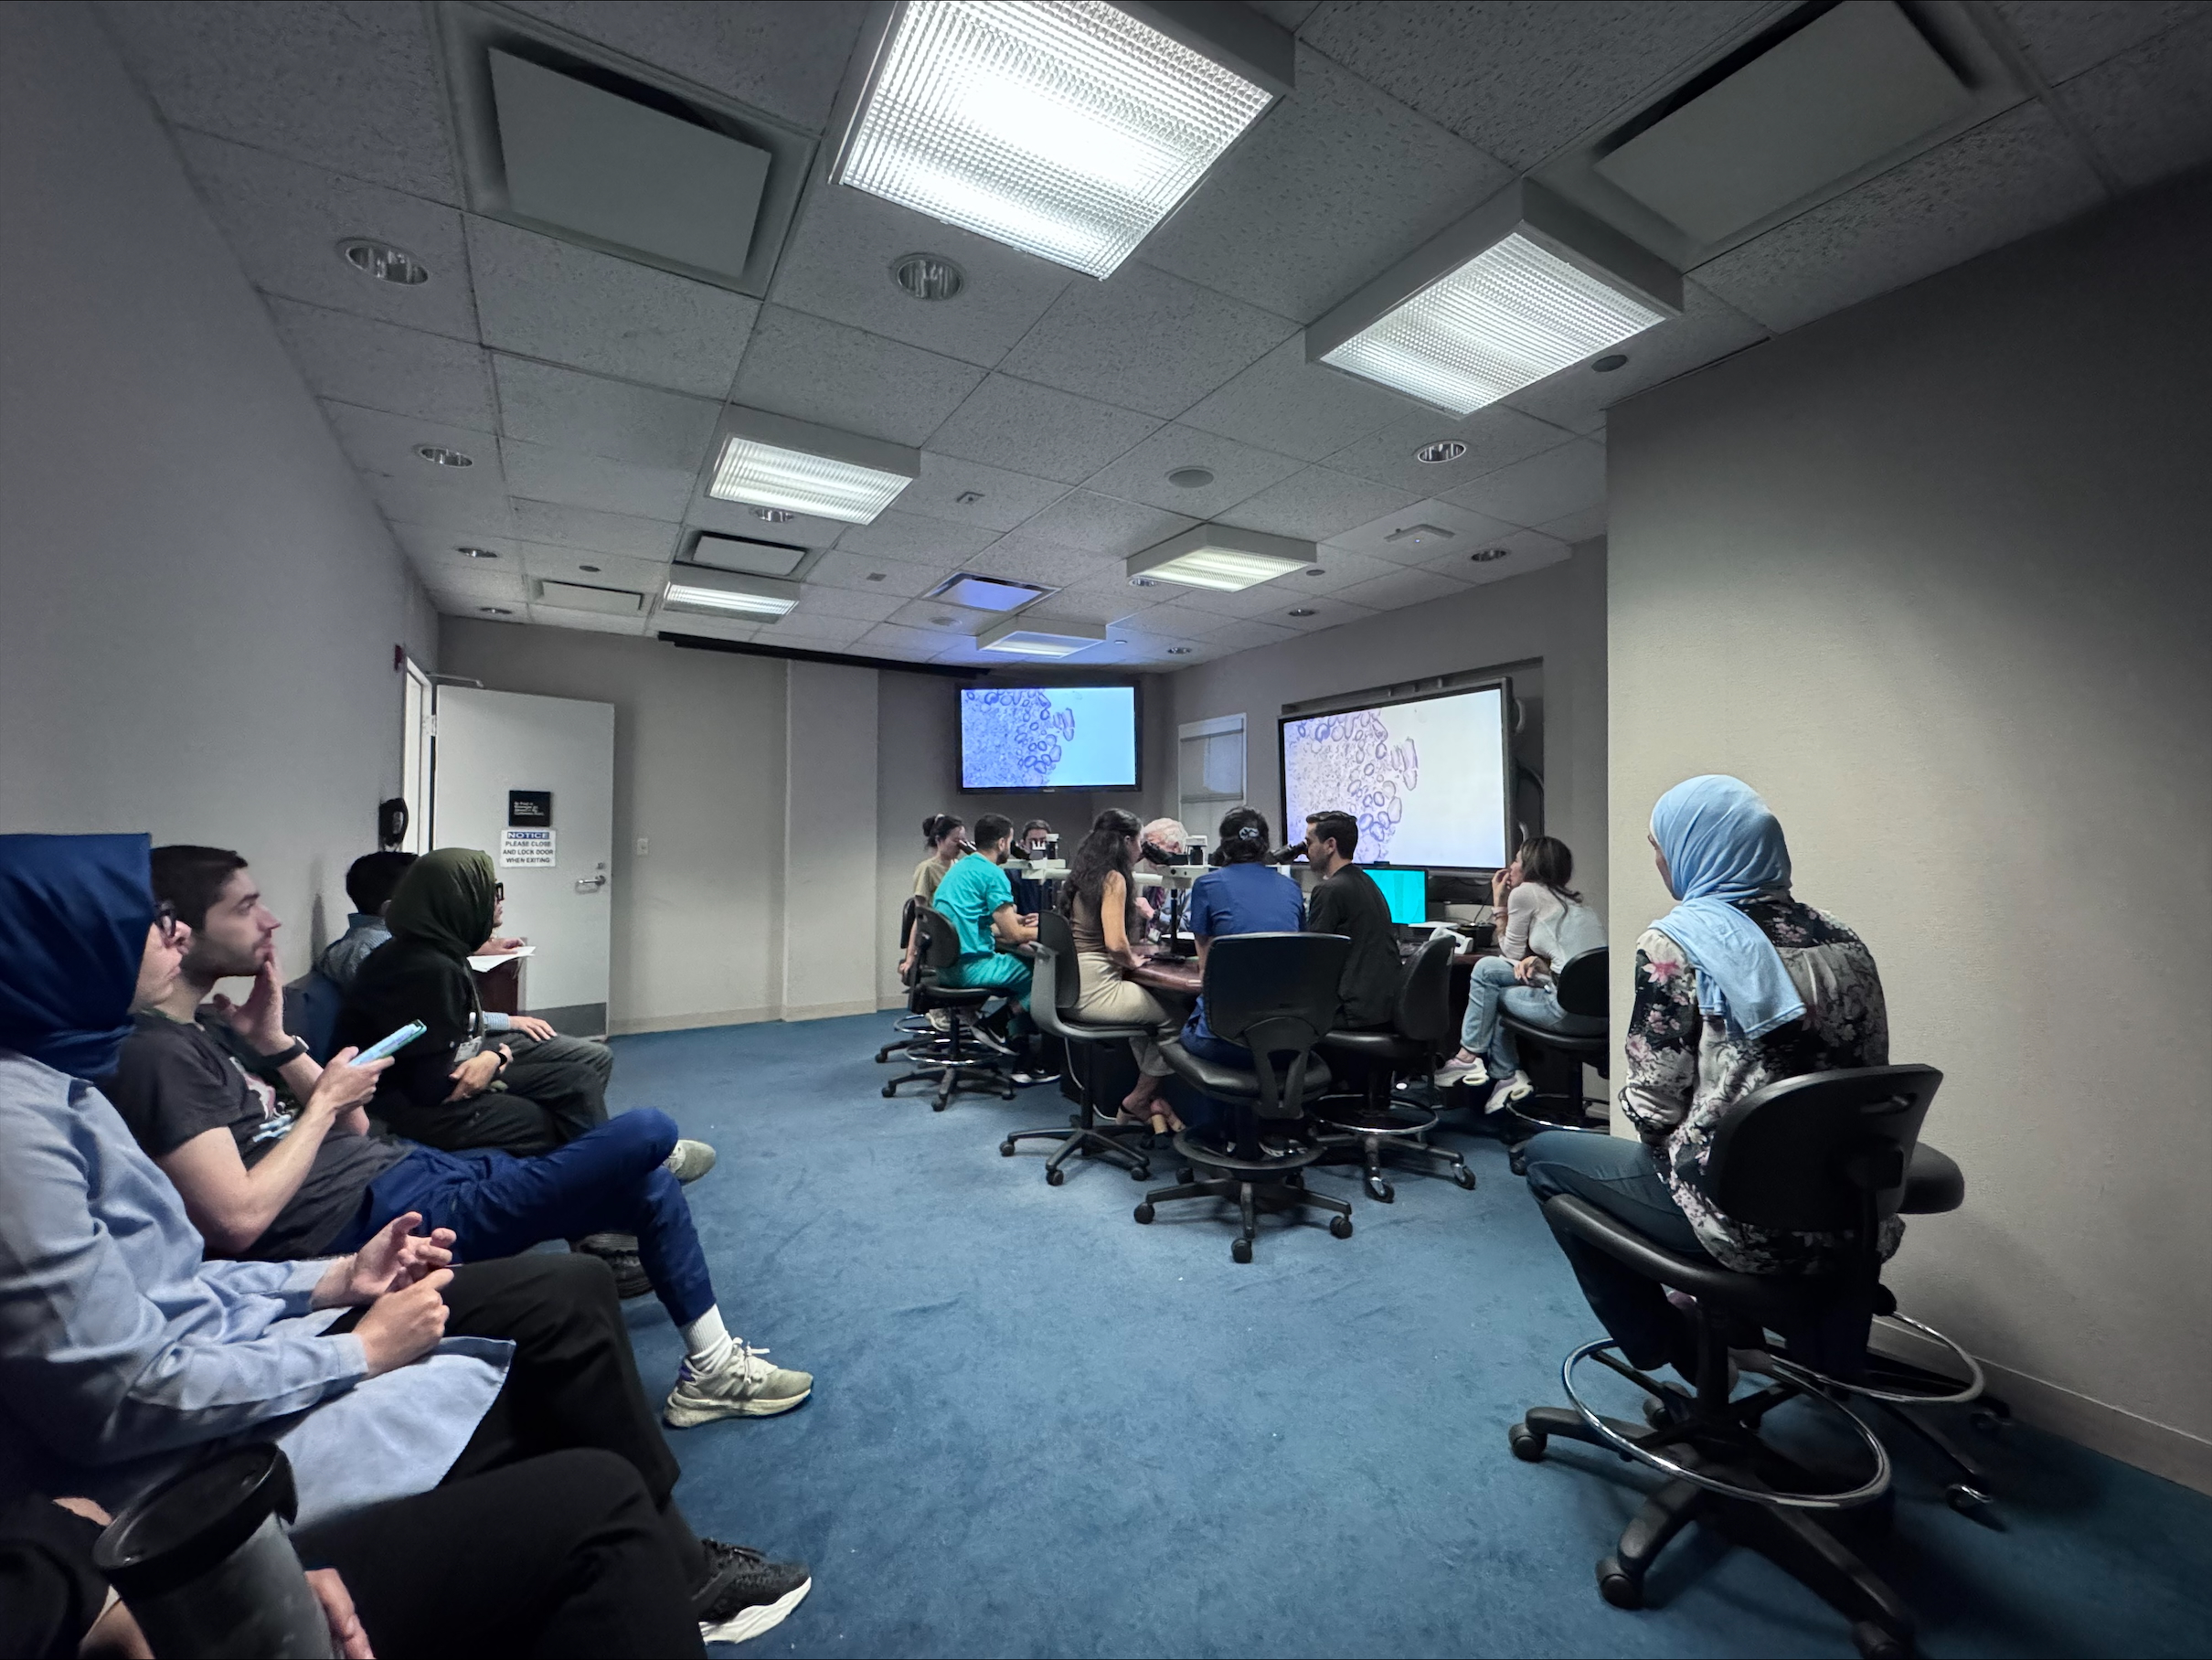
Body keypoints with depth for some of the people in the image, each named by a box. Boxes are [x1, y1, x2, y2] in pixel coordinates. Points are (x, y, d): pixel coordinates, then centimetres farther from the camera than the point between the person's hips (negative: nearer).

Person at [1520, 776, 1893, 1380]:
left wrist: (1659, 1139, 8)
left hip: (1745, 1220, -7)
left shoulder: (1672, 944, -15)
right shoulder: (1842, 940, 4)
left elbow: (1654, 1107, -15)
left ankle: (1663, 1348, 26)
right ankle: (1834, 1348, 51)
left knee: (1546, 1154, 13)